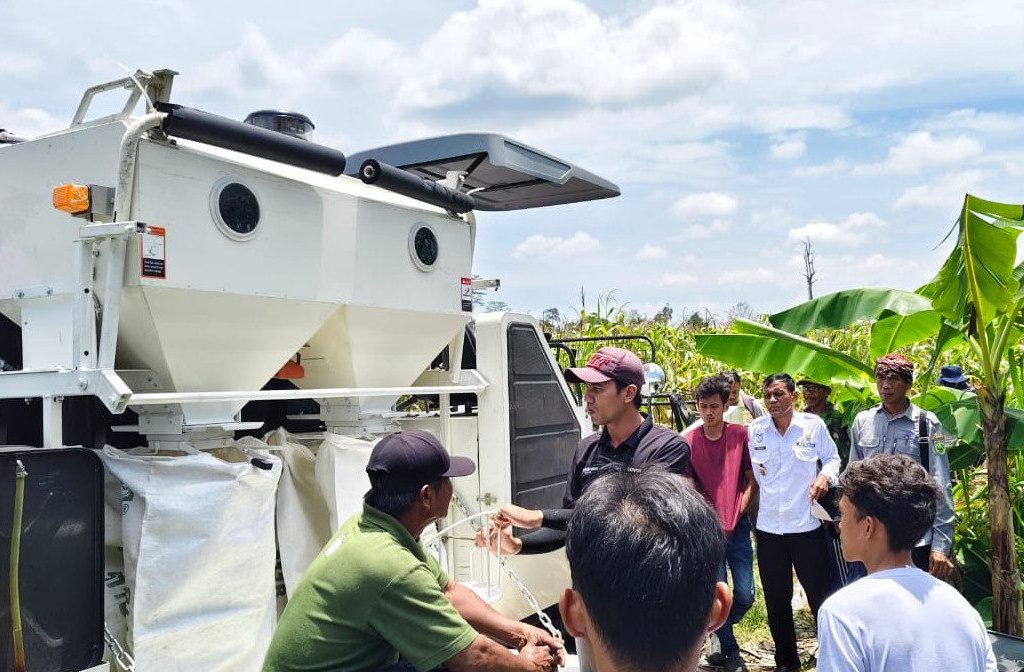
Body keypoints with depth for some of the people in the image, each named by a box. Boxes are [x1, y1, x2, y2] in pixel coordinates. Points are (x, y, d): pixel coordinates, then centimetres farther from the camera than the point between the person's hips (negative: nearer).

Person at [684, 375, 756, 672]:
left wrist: (736, 513, -6)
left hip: (737, 527, 2)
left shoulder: (740, 435, -2)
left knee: (745, 596, 4)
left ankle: (717, 631, 32)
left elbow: (750, 478, 5)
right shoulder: (688, 442, -4)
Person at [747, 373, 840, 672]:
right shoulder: (754, 430, 1)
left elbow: (832, 458, 6)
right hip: (768, 527, 3)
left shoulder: (813, 425, -5)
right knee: (776, 600, 13)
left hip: (807, 524, -2)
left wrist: (826, 475, -13)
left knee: (822, 595, 5)